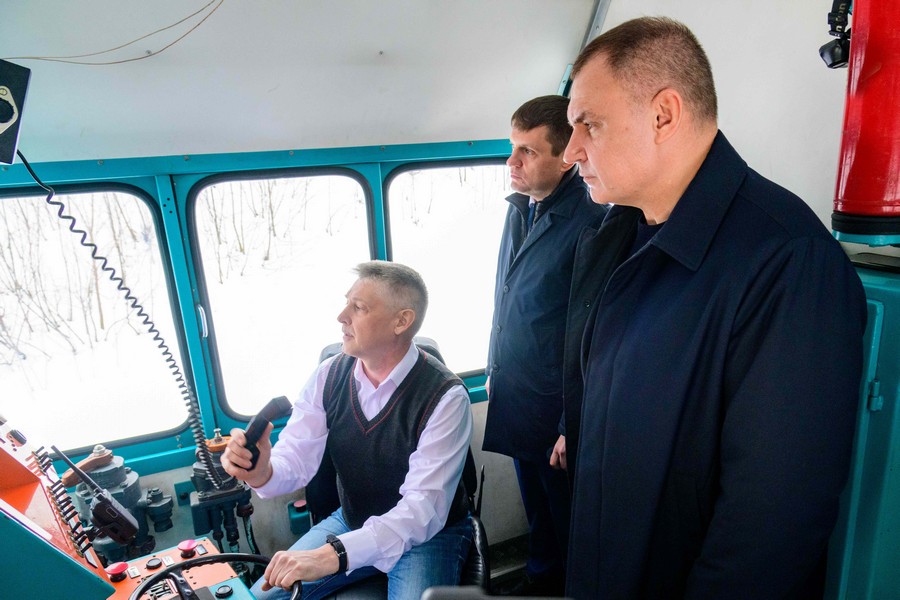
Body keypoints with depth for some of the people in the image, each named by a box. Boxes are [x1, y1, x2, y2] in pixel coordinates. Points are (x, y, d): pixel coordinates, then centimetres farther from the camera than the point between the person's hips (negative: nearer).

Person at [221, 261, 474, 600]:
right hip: (352, 522, 4)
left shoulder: (445, 397, -24)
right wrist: (262, 473, -34)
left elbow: (424, 508, -30)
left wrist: (334, 554, -42)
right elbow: (296, 460, -10)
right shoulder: (329, 376, -8)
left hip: (430, 533, -3)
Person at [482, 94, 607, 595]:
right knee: (537, 508, 25)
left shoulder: (590, 221, -21)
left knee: (568, 521, 14)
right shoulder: (521, 207, 5)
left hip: (557, 409, -7)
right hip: (515, 397, 8)